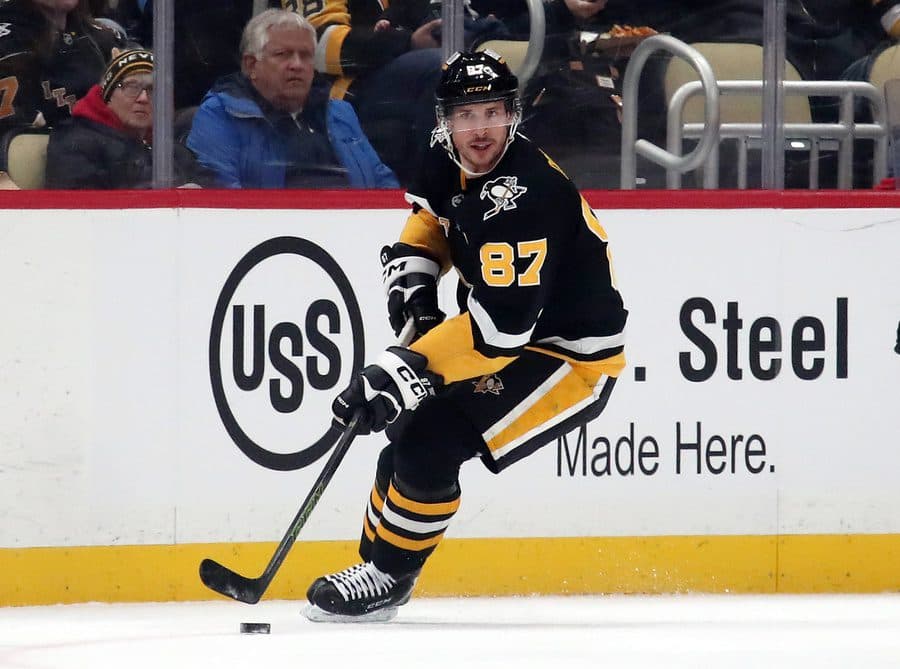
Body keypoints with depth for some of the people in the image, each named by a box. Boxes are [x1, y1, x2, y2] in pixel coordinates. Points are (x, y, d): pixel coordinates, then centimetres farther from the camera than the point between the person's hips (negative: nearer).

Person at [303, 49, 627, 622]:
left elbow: (501, 323, -37)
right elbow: (430, 217, 22)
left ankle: (389, 577, -1)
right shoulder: (449, 164, -3)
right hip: (511, 338, 10)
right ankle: (377, 560, 33)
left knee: (430, 441, -19)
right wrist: (412, 275, 1)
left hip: (574, 358, -10)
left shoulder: (526, 194, -31)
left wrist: (403, 373, -40)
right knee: (407, 428, 16)